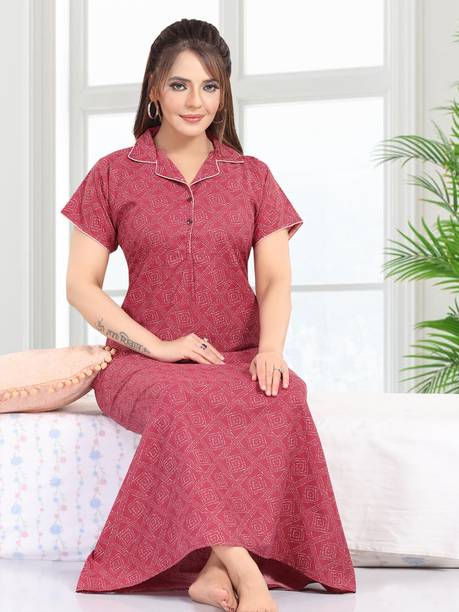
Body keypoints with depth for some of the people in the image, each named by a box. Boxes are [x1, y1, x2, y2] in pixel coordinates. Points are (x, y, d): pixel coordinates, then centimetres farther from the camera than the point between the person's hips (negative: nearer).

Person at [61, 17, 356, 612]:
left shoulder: (252, 177, 14)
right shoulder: (113, 175, 9)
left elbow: (275, 281, 6)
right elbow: (81, 285, 3)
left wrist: (270, 349, -16)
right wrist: (157, 344, -11)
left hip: (238, 359, 2)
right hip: (144, 360, -1)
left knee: (283, 400, -34)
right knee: (182, 402, -38)